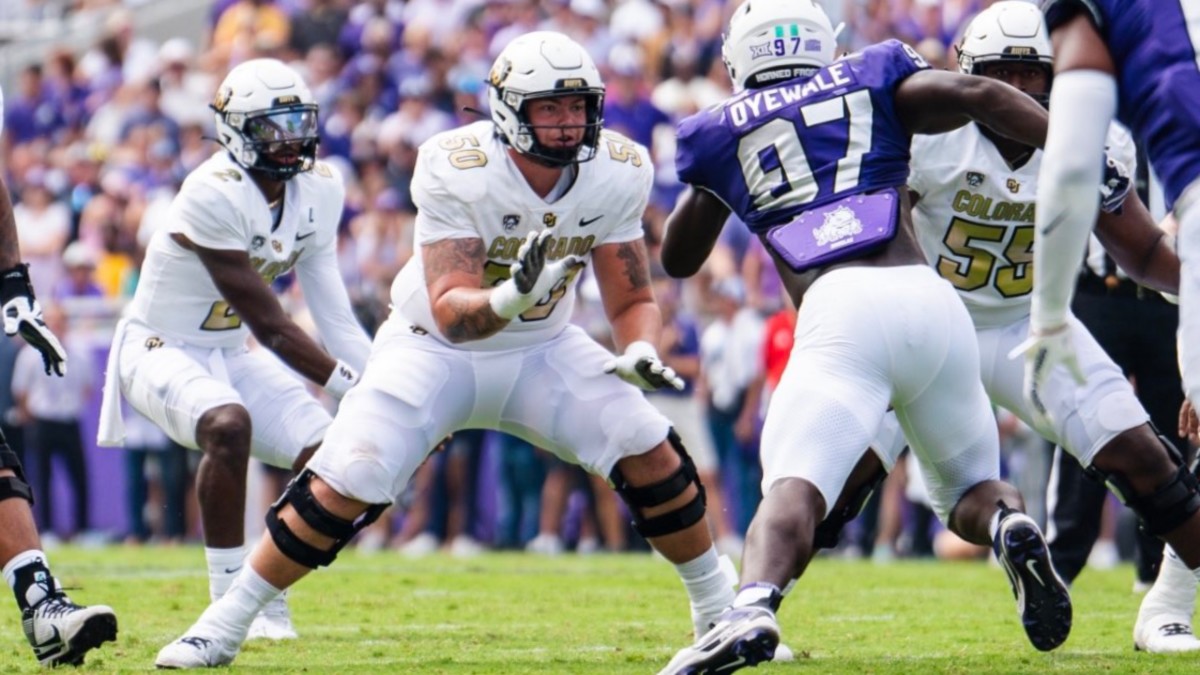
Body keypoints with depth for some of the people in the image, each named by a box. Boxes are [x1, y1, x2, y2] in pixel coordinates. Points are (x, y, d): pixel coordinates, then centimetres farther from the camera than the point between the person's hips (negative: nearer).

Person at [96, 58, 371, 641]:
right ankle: (231, 598, -24)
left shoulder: (319, 191, -3)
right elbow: (268, 325, -26)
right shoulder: (214, 195, -27)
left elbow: (334, 315, -3)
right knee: (230, 425, -35)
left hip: (232, 354, 8)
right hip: (161, 351, -8)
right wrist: (350, 386, -29)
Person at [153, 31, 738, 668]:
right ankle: (225, 623, 0)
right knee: (342, 487, -16)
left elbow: (632, 300, -5)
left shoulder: (616, 173, -14)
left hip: (542, 351, 3)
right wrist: (510, 299, -53)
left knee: (651, 453, -13)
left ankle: (720, 609, 8)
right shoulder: (456, 170, -28)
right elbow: (451, 312, -32)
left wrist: (640, 351, -27)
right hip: (436, 349, -3)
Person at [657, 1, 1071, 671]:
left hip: (841, 312, -2)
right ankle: (1014, 528, -16)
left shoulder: (722, 133, 23)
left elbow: (679, 258, 37)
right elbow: (980, 96, 6)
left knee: (793, 485, -15)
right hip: (930, 298, 2)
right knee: (970, 487, 19)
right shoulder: (873, 82, 24)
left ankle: (754, 608, -45)